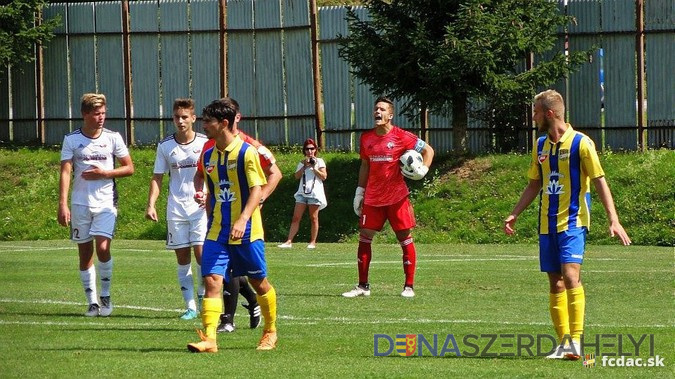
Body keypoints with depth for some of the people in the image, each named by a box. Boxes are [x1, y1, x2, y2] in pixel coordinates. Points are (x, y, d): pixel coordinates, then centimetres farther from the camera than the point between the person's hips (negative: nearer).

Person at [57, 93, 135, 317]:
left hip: (106, 203, -1)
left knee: (102, 247, -16)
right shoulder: (71, 140, 1)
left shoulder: (113, 138, 2)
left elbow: (129, 168, 6)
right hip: (80, 204, 1)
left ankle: (105, 296, 2)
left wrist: (104, 173, -9)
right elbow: (65, 172, -3)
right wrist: (63, 204, -12)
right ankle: (92, 302, 12)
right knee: (85, 253, 4)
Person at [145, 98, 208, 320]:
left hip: (200, 207, -2)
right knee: (182, 258, 2)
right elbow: (157, 178, 7)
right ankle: (190, 306, 6)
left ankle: (203, 298, 6)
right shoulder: (165, 146, 5)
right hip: (176, 208, 2)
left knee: (201, 252, -12)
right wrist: (151, 205, -4)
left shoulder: (205, 143, -1)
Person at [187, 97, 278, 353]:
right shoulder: (208, 156, 9)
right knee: (212, 280, -11)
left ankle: (270, 332, 29)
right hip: (217, 233, 5)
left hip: (246, 232, -5)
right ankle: (209, 338, -18)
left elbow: (257, 190, -14)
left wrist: (243, 220, -26)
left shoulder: (246, 152, -10)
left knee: (259, 282, 9)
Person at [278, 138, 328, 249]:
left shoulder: (319, 161, 5)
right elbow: (297, 176, 3)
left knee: (313, 218, 1)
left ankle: (313, 242, 7)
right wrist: (304, 166, -9)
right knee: (296, 218, -4)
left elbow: (323, 176, -4)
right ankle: (289, 242, -8)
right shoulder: (302, 162, 16)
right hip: (302, 193, 3)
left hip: (315, 193, -3)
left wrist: (314, 168, -11)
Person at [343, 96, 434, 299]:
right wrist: (359, 191, 15)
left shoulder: (401, 136, -7)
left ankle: (409, 286, 6)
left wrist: (423, 169, -15)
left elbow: (427, 150, 1)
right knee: (364, 238, 1)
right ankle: (363, 286, 9)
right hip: (372, 198, 4)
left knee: (405, 239, 0)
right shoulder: (366, 138, 7)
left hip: (397, 197, -4)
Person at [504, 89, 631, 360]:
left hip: (573, 221, -7)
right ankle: (564, 343, 10)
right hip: (547, 223, 7)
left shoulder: (580, 143, -7)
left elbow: (600, 182, -8)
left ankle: (576, 341, -22)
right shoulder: (541, 145, 12)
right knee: (555, 282, 6)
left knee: (570, 275, -20)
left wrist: (613, 220, -15)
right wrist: (514, 215, 14)